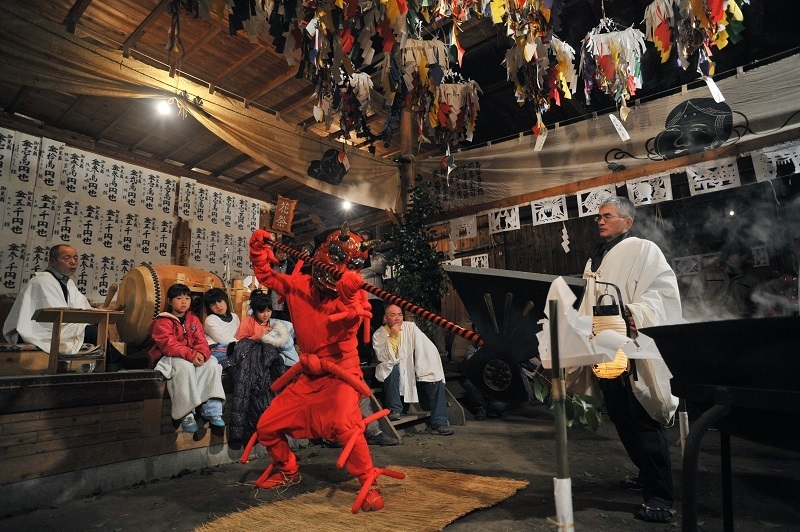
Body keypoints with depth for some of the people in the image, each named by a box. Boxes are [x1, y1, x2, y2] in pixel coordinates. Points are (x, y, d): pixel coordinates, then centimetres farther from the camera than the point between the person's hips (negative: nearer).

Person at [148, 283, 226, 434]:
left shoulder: (194, 320, 14)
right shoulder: (162, 322, -4)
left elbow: (201, 340, 3)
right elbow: (168, 344, -19)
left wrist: (201, 354, -22)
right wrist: (190, 355, -33)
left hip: (193, 356, 5)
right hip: (169, 358, -5)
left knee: (212, 364, -22)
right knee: (185, 366, -37)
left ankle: (211, 408, -19)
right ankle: (186, 414, -29)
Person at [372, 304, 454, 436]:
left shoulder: (410, 327, -7)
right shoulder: (378, 335, -11)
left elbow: (429, 349, -13)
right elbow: (387, 360, -23)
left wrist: (431, 372, -22)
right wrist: (392, 337, -29)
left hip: (411, 370, 3)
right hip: (391, 374, -2)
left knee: (436, 380, -18)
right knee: (392, 368, -35)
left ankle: (439, 423, -9)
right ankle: (394, 409, -19)